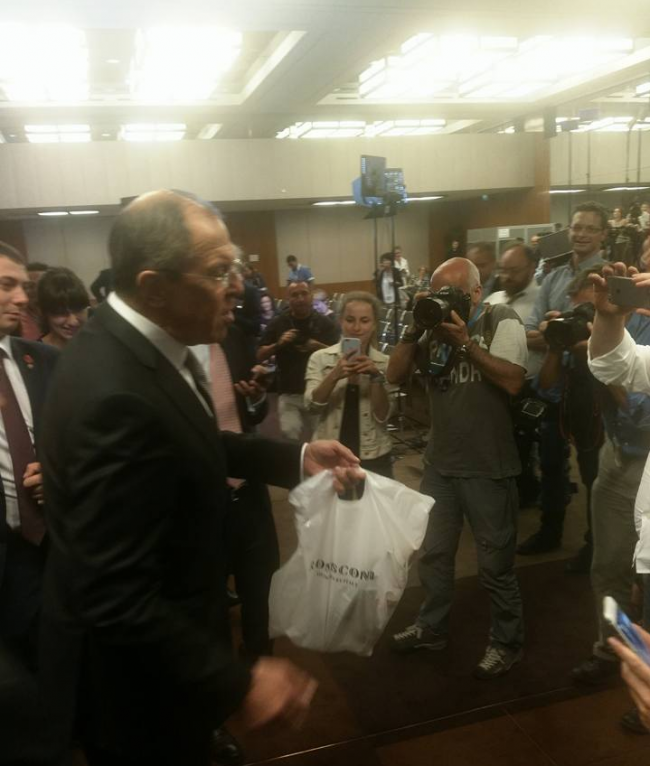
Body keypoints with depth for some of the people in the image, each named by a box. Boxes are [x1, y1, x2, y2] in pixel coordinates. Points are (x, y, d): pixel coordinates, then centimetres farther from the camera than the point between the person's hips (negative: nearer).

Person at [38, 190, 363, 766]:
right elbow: (116, 599, -32)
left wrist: (297, 458, 1)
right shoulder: (117, 394, -36)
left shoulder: (137, 341, -6)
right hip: (136, 676, -8)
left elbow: (190, 443, 9)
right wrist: (236, 684, -25)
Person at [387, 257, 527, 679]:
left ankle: (507, 641, 30)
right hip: (440, 463, 5)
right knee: (433, 553, 18)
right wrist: (415, 327, -11)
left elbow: (513, 381, -20)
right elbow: (395, 374, -1)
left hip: (488, 467, -5)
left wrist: (466, 342, -23)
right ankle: (432, 627, 39)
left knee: (496, 563, 9)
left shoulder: (502, 321, -8)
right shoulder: (435, 326, 4)